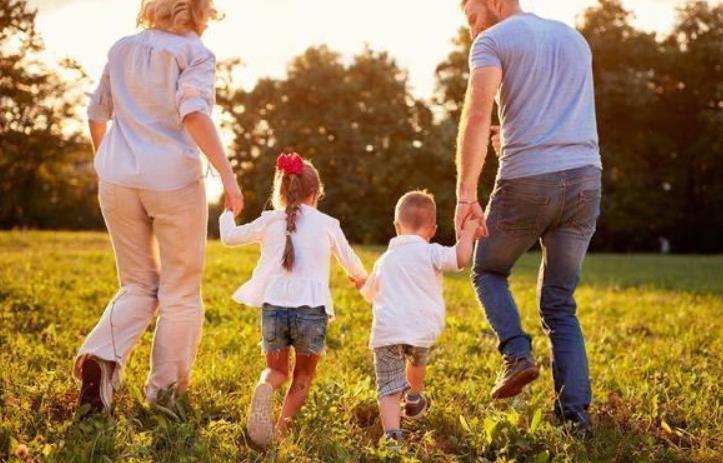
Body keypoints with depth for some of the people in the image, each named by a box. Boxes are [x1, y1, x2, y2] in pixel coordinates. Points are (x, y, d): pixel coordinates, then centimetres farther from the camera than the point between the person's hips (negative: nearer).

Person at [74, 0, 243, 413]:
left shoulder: (122, 49, 13)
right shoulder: (195, 53, -3)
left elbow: (96, 114, 20)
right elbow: (193, 113, -19)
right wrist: (228, 175, -22)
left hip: (118, 178, 5)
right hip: (173, 179, -5)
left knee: (139, 285, 16)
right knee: (181, 294, 9)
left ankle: (103, 356, -10)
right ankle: (164, 394, 10)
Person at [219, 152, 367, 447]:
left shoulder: (269, 221, 9)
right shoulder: (327, 224, 7)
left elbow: (229, 237, 21)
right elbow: (351, 262, 21)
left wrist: (227, 214, 42)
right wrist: (361, 278, 44)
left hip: (273, 306, 1)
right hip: (311, 309, -1)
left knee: (277, 369, 19)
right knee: (304, 373, 19)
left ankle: (264, 388, -16)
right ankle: (282, 426, 0)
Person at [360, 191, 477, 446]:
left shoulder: (385, 259, 21)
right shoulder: (430, 252, 4)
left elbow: (368, 293, 35)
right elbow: (461, 258, -14)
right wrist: (468, 233, 4)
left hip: (385, 331, 1)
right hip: (421, 328, -1)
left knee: (389, 388, -3)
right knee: (417, 361, 31)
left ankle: (392, 433, -22)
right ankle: (414, 401, 54)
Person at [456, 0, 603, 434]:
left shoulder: (492, 42, 2)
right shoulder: (575, 39, 22)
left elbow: (477, 117, -13)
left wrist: (466, 194, -16)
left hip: (526, 180, -5)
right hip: (585, 178, 5)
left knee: (489, 271, 20)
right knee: (561, 305, 12)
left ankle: (518, 354, -3)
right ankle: (574, 413, 2)